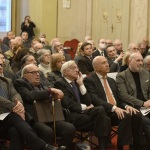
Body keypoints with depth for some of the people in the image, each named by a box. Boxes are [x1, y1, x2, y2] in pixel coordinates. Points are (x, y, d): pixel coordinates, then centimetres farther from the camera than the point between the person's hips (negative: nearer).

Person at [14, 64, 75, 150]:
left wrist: (56, 93, 3)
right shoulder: (20, 83, 4)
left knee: (70, 128, -16)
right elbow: (30, 96, -14)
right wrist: (50, 90, -15)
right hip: (33, 119, -6)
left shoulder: (40, 84, 24)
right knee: (48, 131, -35)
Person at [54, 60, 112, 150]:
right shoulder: (60, 83, -1)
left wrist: (81, 84, 5)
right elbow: (67, 103, -13)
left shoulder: (77, 83, 21)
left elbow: (88, 101, 10)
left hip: (82, 112, 6)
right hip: (71, 116, -6)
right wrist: (84, 107, -11)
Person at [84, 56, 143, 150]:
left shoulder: (112, 80, 23)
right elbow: (95, 99, -15)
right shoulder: (89, 80, -1)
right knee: (126, 116, -32)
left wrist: (126, 106, -5)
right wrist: (113, 108, -26)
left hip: (118, 110, 7)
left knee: (137, 115, -20)